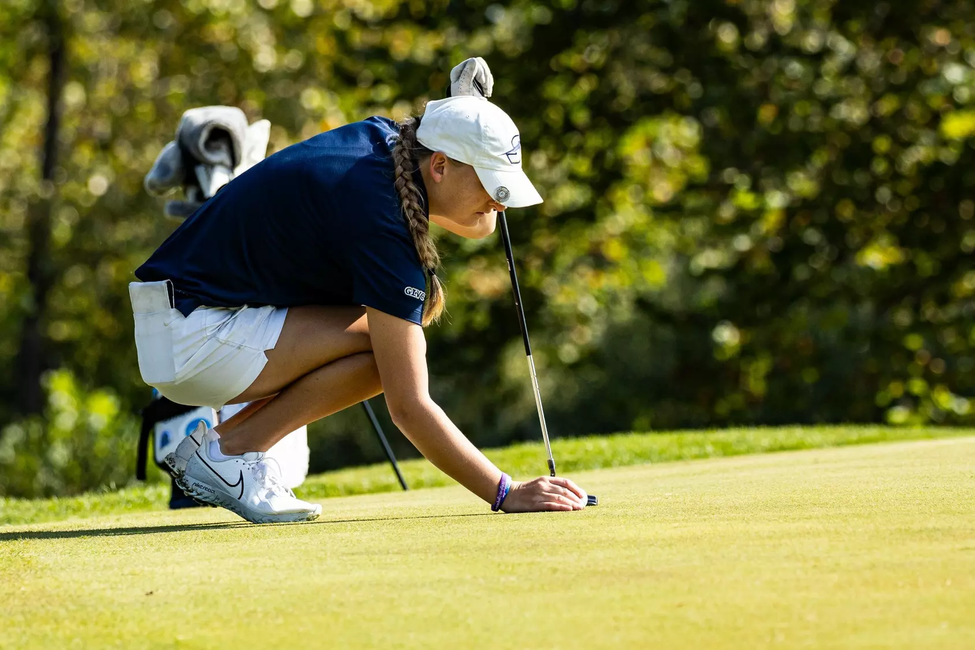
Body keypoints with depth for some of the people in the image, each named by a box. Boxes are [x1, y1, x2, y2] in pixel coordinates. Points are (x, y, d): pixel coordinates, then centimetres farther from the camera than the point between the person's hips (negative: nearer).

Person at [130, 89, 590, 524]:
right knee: (384, 343, -22)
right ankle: (228, 453, -8)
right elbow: (408, 407, -27)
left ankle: (221, 441, 8)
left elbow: (479, 227, 13)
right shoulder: (379, 222, -25)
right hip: (188, 337, -10)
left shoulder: (383, 136, 0)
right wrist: (507, 494, -26)